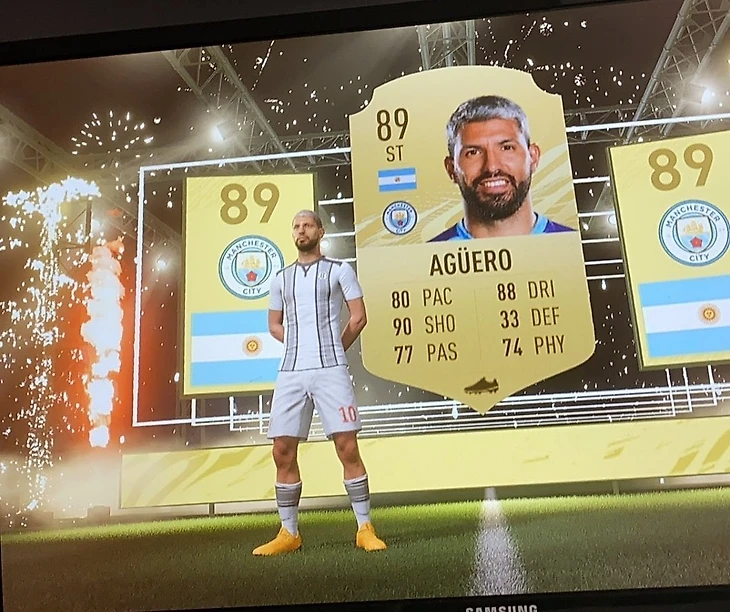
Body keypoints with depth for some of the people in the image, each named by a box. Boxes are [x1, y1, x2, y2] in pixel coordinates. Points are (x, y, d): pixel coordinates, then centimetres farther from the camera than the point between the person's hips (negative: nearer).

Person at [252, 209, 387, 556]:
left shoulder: (339, 270, 6)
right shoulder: (281, 278, 17)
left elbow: (359, 317, 4)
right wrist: (301, 345, 13)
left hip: (330, 371, -4)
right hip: (290, 372, 4)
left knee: (347, 448, -6)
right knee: (283, 452, 2)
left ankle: (365, 529, 6)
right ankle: (289, 533, 15)